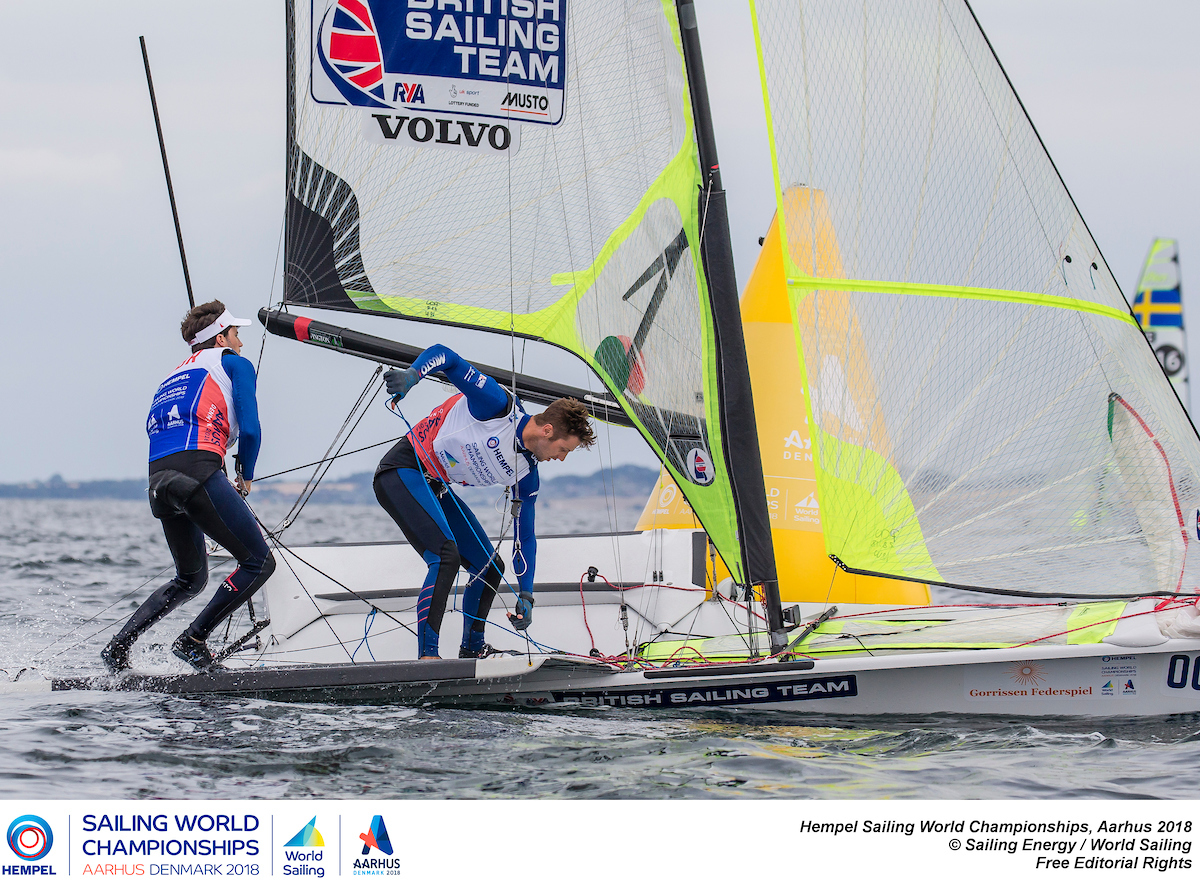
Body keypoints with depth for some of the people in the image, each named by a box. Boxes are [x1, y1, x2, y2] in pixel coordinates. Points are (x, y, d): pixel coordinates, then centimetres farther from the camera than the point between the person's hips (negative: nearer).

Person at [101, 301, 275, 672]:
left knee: (190, 580, 23)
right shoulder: (234, 363, 13)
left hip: (158, 478, 7)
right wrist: (246, 477, 20)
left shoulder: (173, 377, 33)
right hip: (199, 470, -7)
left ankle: (120, 644, 10)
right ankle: (193, 640, -7)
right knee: (259, 562, 2)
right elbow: (250, 430, 2)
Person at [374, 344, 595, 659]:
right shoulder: (498, 405, -20)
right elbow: (443, 355, -21)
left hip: (436, 489, 9)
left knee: (490, 567, 10)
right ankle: (426, 657, -27)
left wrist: (526, 596, 0)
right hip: (403, 472, -9)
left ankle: (472, 649, 30)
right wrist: (413, 373, -41)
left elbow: (525, 537, 9)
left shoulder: (526, 475, 1)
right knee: (447, 555, -26)